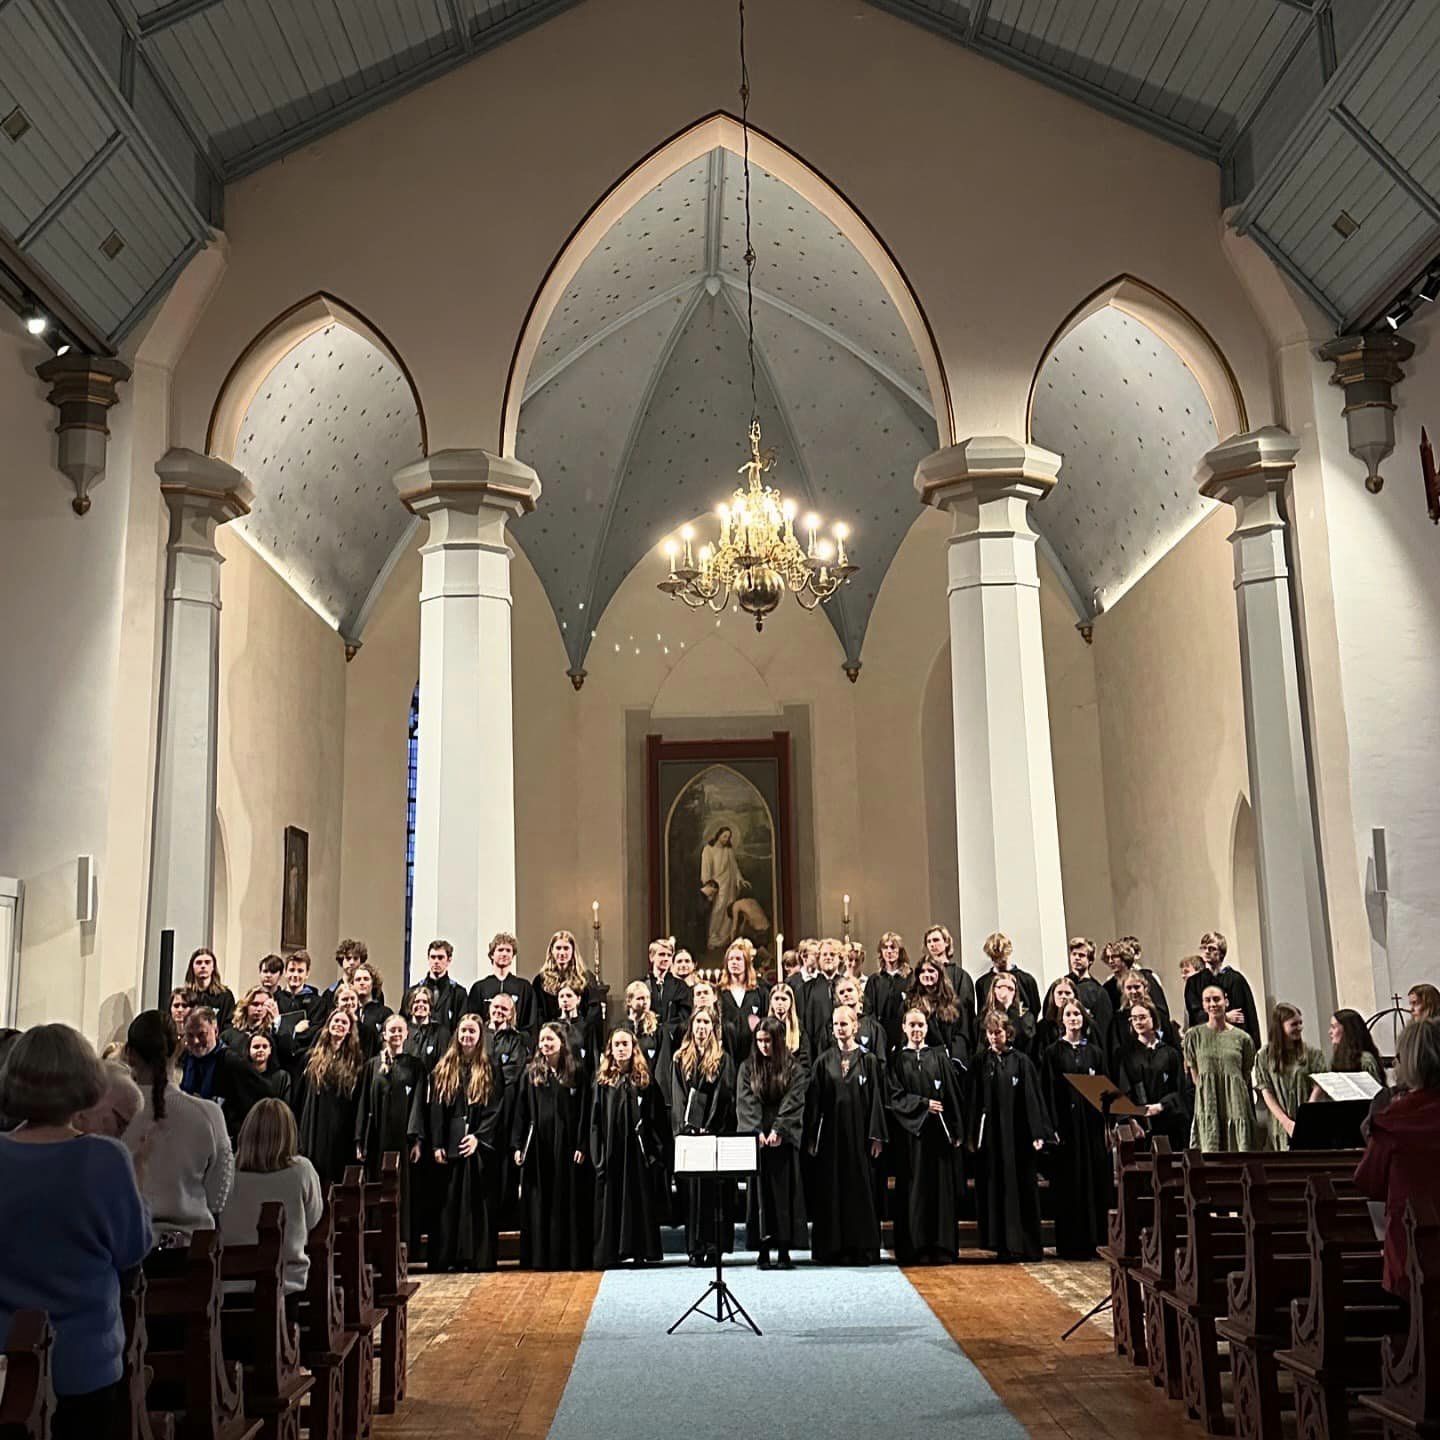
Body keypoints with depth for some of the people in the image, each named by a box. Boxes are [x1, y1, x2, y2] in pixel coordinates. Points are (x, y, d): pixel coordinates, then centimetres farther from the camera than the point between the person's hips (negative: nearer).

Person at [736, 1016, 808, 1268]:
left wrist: (778, 1130, -18)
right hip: (755, 1139, 1)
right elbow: (746, 1103, -1)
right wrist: (757, 1132, -15)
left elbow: (793, 1103, -6)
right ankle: (763, 1250, 3)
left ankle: (784, 1251, 3)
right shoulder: (748, 1068, 7)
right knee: (759, 1190, 0)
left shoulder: (793, 1068, 4)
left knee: (785, 1189, -1)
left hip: (784, 1140, -1)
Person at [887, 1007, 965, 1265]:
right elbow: (895, 1096, -2)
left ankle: (942, 1248, 5)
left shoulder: (939, 1057, 8)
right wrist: (923, 1104, -14)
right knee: (914, 1190, -1)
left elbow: (953, 1095, 6)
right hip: (910, 1132, -1)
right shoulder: (897, 1060, 6)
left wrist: (957, 1131, -1)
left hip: (939, 1132, 1)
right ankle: (915, 1249, 3)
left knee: (942, 1188, 0)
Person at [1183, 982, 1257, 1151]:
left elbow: (1247, 1074, 12)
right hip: (1207, 1105, -1)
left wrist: (1232, 1093, 8)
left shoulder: (1243, 1038, 4)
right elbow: (1194, 1073, 8)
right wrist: (1207, 1091, 3)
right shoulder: (1194, 1035, 3)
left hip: (1237, 1105, 1)